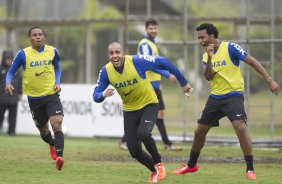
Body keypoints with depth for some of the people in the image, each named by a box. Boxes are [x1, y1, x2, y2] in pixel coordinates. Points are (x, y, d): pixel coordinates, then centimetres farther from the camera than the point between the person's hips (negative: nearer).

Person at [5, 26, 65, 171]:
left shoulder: (52, 51, 0)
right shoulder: (23, 54, -7)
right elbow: (11, 72, -1)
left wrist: (57, 82, 3)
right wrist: (8, 83, -21)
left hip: (52, 95, 0)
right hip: (34, 98, 0)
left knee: (57, 124, -22)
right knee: (43, 130, 14)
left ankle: (59, 156, -28)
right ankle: (52, 144, 48)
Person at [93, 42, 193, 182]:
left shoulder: (137, 61, -24)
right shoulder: (106, 71, -13)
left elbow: (163, 62, -16)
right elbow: (96, 96, -10)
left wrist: (183, 82, -10)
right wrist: (103, 94, -36)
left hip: (149, 105, -4)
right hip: (129, 111, 4)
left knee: (143, 134, -32)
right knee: (135, 151, -2)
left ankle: (159, 163, -4)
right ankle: (155, 171, 28)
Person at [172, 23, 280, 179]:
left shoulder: (230, 48, -10)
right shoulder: (206, 55, 8)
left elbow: (252, 62, -10)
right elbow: (208, 77, -5)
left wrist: (269, 80, -15)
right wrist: (209, 58, -21)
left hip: (233, 95, -6)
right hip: (215, 97, 7)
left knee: (240, 127, -26)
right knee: (199, 131, 12)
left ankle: (250, 169, -19)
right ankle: (191, 165, 33)